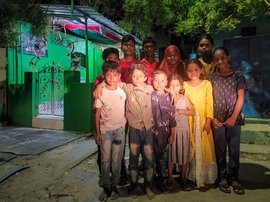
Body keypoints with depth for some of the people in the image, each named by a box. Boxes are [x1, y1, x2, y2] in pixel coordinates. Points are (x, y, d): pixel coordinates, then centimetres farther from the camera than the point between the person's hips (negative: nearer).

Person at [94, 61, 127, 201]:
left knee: (116, 160, 7)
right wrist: (97, 133, -2)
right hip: (105, 130, -1)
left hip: (120, 129, 2)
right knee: (105, 160, 5)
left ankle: (114, 186, 23)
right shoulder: (101, 93, -5)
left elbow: (125, 109, 8)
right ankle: (106, 187, 21)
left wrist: (126, 126, 4)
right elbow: (97, 113, -1)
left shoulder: (122, 92, 1)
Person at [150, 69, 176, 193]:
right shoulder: (150, 96, -4)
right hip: (152, 131, -3)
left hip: (165, 132, 3)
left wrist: (172, 134, 6)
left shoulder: (168, 97, 4)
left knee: (163, 156, 11)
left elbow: (172, 116, 6)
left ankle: (161, 180, 29)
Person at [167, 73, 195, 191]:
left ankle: (183, 179, 23)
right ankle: (170, 179, 21)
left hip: (183, 130, 1)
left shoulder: (185, 98, 3)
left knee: (183, 154, 7)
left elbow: (193, 112, 1)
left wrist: (182, 111, -13)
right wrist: (171, 97, -15)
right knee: (170, 154, 7)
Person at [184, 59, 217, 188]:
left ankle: (205, 178, 17)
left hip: (203, 121, 0)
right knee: (190, 150, 7)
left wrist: (208, 122, -8)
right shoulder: (184, 85, 5)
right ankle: (191, 177, 20)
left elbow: (209, 104, -1)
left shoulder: (206, 84, 2)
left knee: (204, 149, 4)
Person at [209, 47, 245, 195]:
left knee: (234, 150, 4)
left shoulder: (238, 76, 3)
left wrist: (234, 117, -9)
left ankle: (233, 178, 18)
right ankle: (222, 178, 19)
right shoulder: (212, 78, 5)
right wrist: (212, 118, -5)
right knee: (220, 150, 6)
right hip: (217, 120, 1)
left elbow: (240, 98, -1)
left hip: (234, 119, 0)